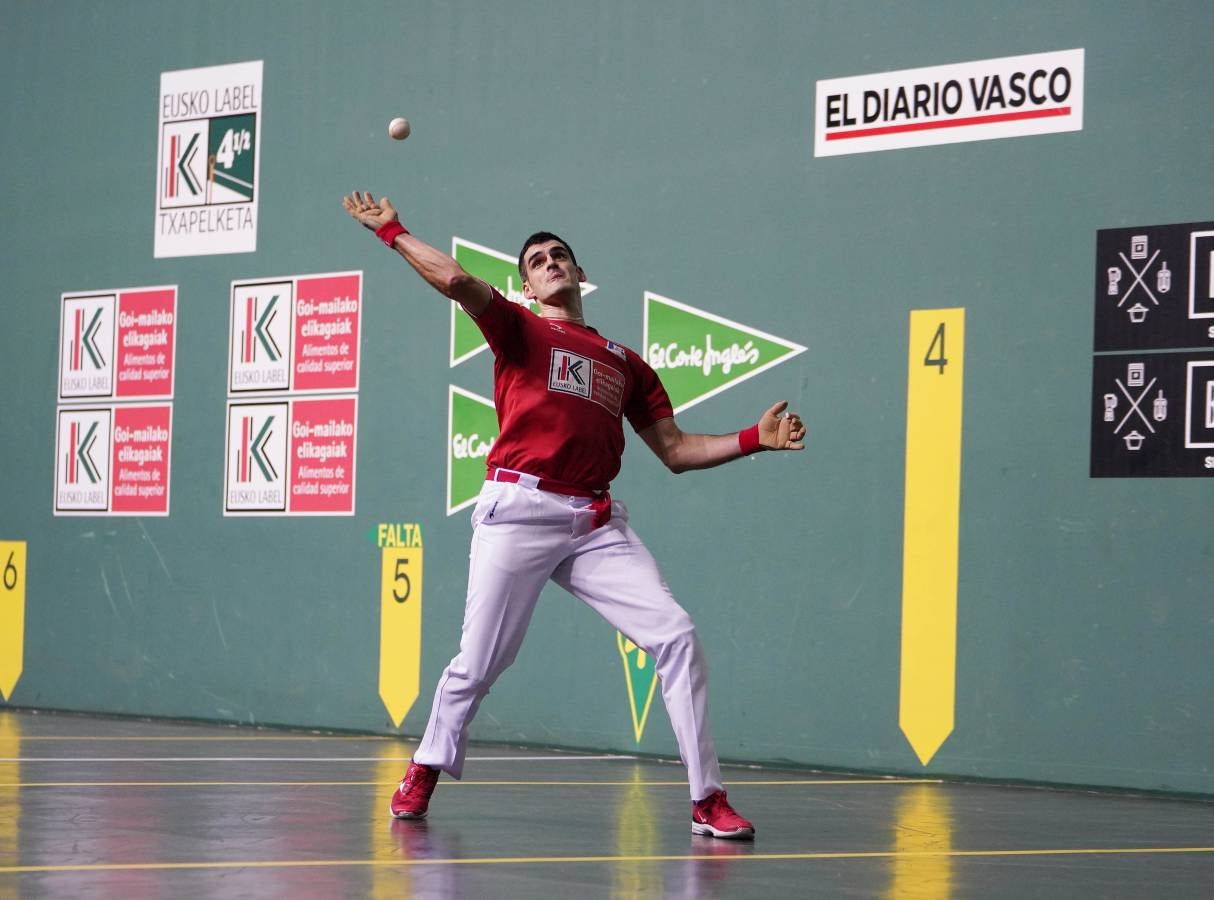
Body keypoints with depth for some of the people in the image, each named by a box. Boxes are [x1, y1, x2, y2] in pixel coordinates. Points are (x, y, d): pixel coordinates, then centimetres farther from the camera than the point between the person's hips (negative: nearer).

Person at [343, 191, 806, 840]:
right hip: (520, 510, -3)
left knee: (675, 636, -11)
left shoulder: (626, 364, 22)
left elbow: (675, 450, 21)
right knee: (479, 663, -2)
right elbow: (457, 281, -9)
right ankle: (424, 773, 24)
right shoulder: (519, 330, 10)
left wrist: (754, 439, 11)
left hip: (596, 523, 3)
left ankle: (707, 800, -7)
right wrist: (392, 232, -6)